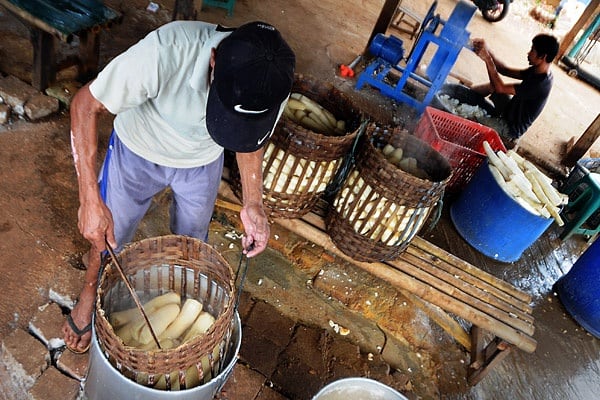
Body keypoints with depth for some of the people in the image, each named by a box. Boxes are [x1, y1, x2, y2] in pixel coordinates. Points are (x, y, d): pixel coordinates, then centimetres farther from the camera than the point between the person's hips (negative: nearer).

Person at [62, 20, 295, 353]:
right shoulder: (165, 51, -43)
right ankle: (90, 293, 50)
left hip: (203, 162, 2)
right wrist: (90, 199, -35)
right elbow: (85, 105, -29)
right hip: (138, 151, -1)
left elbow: (251, 139, -8)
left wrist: (253, 204, -19)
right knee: (105, 236, 16)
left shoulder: (273, 84, -30)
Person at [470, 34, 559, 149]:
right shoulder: (538, 71, -4)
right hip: (509, 111, 9)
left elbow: (500, 88, -29)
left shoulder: (540, 85, -31)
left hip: (509, 128, -9)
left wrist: (487, 59, -27)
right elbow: (507, 71, -2)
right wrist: (487, 52, -15)